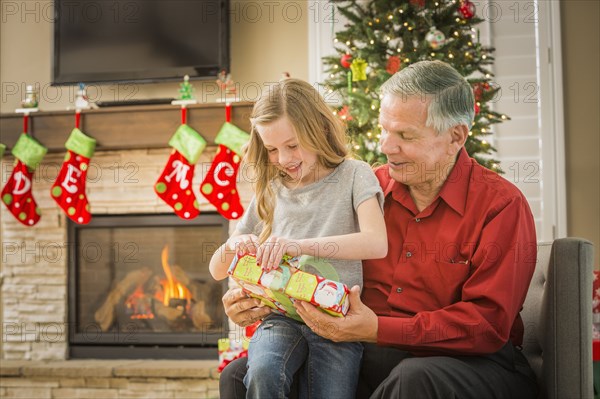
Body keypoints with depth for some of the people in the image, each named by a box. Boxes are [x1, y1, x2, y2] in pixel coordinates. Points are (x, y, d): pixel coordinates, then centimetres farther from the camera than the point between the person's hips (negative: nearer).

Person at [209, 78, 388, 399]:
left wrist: (301, 245, -26)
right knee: (263, 372, -30)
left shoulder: (353, 175, 4)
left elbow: (377, 244, -15)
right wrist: (233, 246, -7)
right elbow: (217, 271, 17)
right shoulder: (269, 192, 15)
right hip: (282, 317, 2)